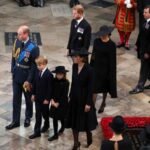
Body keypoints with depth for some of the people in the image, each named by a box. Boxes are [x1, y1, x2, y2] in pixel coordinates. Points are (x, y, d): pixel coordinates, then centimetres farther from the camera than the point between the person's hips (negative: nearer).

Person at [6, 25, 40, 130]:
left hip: (26, 77, -5)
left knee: (28, 99, 15)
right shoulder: (17, 42, -4)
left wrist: (29, 80, -16)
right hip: (16, 75, 5)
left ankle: (28, 118, 36)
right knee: (16, 99, 9)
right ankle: (15, 121, 19)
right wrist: (13, 70, 8)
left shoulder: (33, 48, -21)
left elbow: (34, 66, -17)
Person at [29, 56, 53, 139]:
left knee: (45, 113, 14)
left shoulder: (49, 75, -18)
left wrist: (47, 99, -16)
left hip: (45, 98, -5)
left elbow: (50, 88, -17)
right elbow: (35, 84, 10)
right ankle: (37, 131, 5)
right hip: (37, 97, 5)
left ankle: (46, 125, 40)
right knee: (38, 114, 4)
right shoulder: (37, 72, 1)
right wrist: (33, 94, 9)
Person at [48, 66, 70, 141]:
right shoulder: (54, 81, -2)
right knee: (54, 118, 3)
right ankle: (55, 134, 9)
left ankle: (62, 128, 42)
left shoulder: (66, 83, -14)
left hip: (62, 103, -3)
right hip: (54, 102, 3)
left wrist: (58, 103, -16)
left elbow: (64, 95, -14)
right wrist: (52, 100, -13)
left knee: (61, 117, 12)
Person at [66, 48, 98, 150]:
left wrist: (88, 103, -16)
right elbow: (73, 82, 8)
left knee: (86, 120, 11)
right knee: (74, 120, 10)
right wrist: (70, 96, 11)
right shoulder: (74, 66, -3)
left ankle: (89, 139, 38)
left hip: (84, 98, -5)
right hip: (75, 97, 6)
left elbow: (90, 87, -17)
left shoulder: (89, 70, -21)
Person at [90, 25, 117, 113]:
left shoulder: (111, 45, -14)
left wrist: (111, 73, -12)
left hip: (105, 68, -2)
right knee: (94, 87, -1)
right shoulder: (97, 41, -2)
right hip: (96, 67, 3)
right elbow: (93, 54, 6)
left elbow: (112, 60, -11)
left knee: (105, 87, 15)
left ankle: (103, 103, 37)